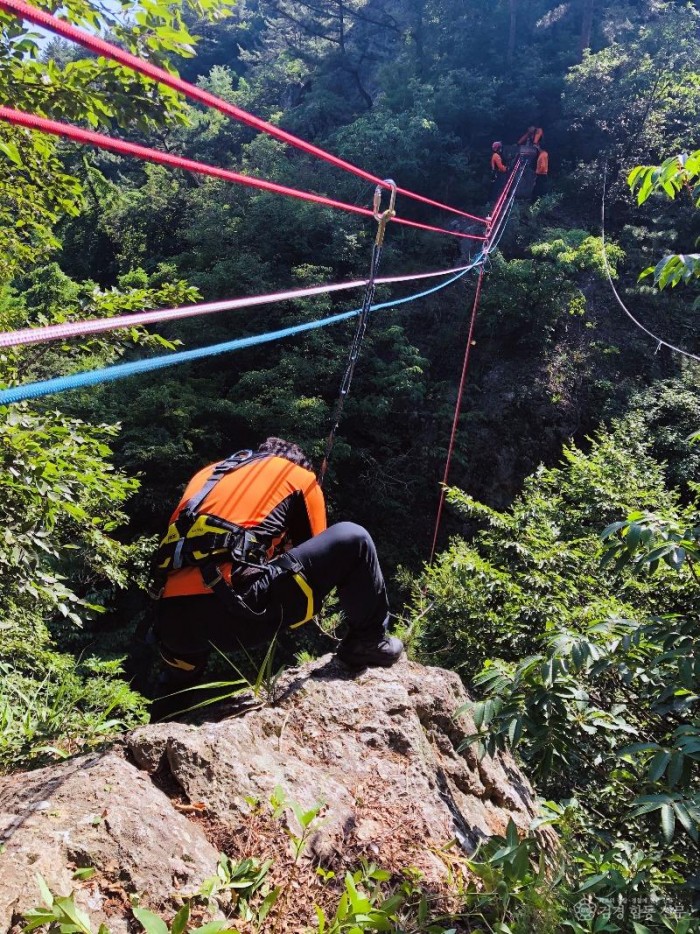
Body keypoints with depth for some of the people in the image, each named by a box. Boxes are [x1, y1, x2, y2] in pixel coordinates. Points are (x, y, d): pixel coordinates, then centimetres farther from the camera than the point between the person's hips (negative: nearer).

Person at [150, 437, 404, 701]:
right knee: (352, 539, 10)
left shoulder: (207, 473, 30)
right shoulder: (300, 475, 19)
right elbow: (315, 546, 26)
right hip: (233, 611, -6)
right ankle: (368, 641, 21)